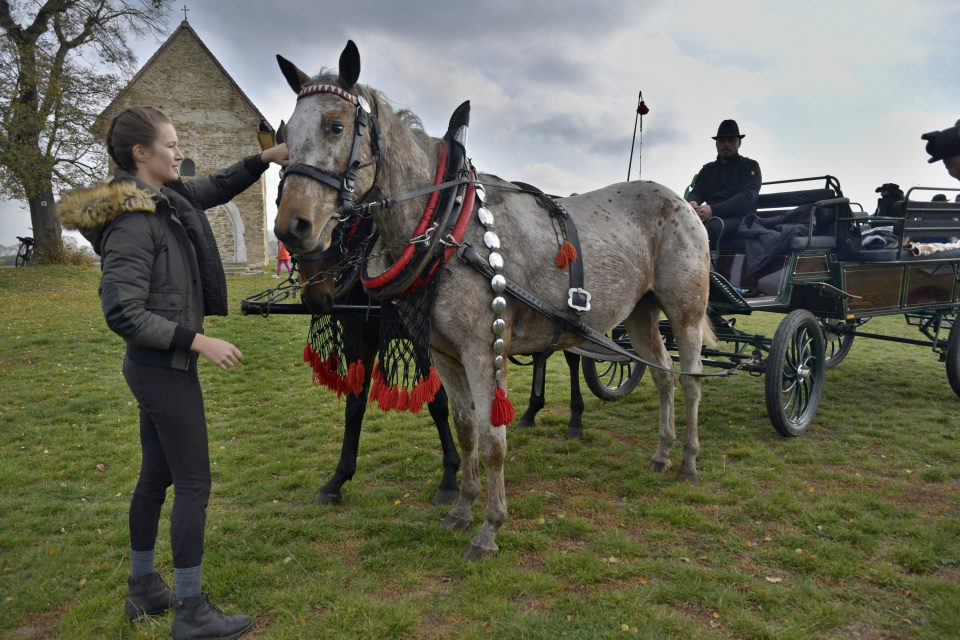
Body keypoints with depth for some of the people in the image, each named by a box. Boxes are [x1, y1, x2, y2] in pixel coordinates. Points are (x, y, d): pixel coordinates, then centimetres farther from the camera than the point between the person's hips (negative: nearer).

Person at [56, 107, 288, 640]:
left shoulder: (170, 198, 7)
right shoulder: (133, 221, -20)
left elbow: (218, 188, 24)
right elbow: (124, 314, -24)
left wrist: (266, 159, 11)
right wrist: (200, 342, -22)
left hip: (157, 367, 10)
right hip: (165, 369, -10)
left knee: (156, 477, 18)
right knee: (194, 484, -1)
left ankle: (144, 589, 34)